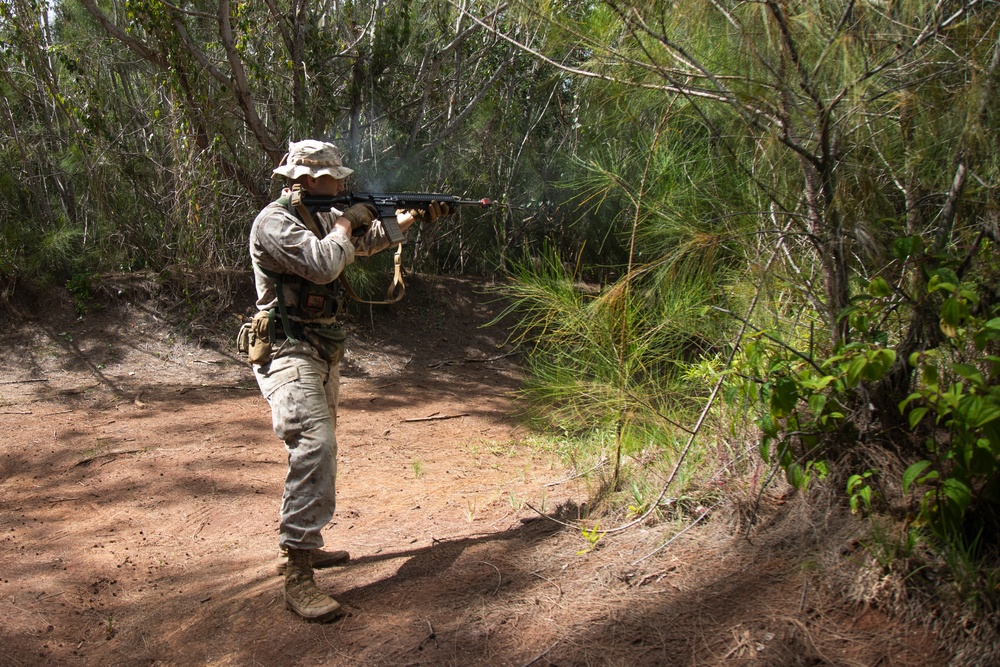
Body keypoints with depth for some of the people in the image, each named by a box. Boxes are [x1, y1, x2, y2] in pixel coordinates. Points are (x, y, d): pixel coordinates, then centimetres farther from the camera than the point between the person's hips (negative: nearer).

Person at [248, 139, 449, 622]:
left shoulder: (319, 217, 13)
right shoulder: (274, 222, -16)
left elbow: (366, 240, 28)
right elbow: (322, 265, -29)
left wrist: (414, 216, 20)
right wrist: (346, 223, -12)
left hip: (321, 353, 10)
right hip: (288, 353, -10)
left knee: (320, 446, 18)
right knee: (314, 445, -24)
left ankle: (303, 544, 34)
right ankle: (298, 576, -25)